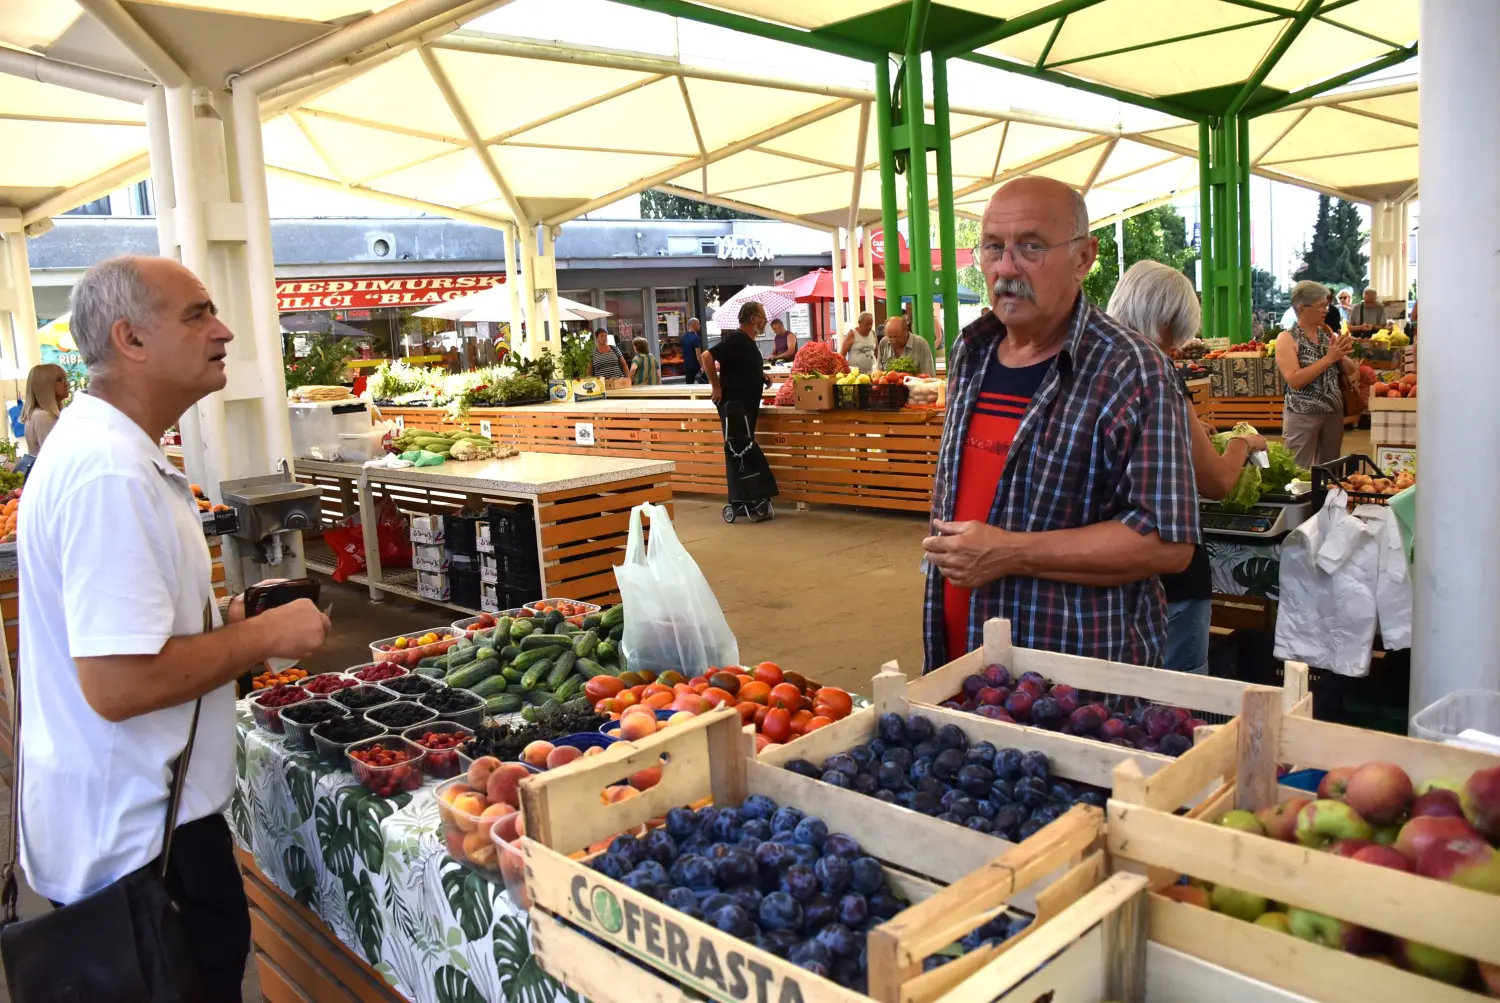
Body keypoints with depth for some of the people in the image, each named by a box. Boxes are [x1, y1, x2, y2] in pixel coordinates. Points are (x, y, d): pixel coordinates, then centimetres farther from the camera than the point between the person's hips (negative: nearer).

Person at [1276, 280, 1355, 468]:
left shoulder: (1328, 334, 7)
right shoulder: (1287, 338, -9)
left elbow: (1350, 371, 10)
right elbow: (1294, 380, -21)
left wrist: (1342, 355, -10)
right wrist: (1329, 358, -21)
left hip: (1334, 412, 6)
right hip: (1302, 416, -6)